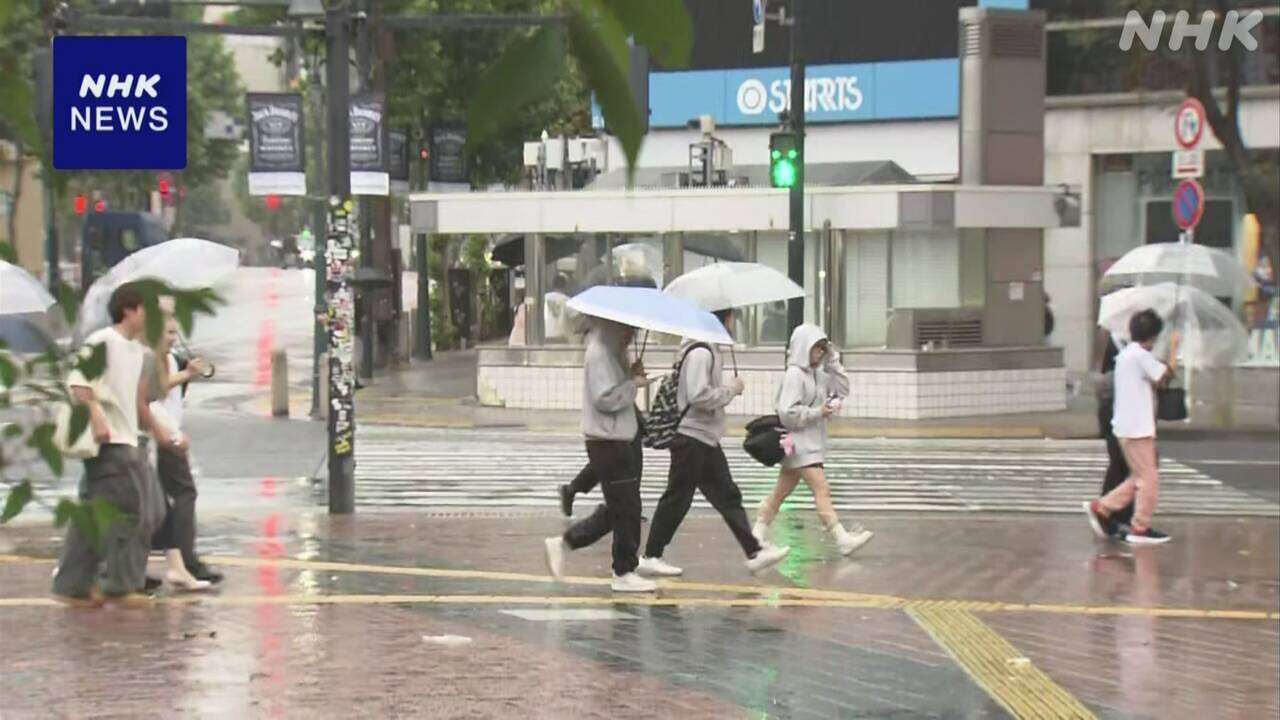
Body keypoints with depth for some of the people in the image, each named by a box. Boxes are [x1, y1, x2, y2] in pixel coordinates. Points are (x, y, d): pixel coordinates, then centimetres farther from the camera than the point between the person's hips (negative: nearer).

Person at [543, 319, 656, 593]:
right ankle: (624, 573, 3)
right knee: (627, 508, -5)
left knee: (617, 509, 14)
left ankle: (563, 543, 20)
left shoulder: (613, 353, 16)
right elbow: (605, 398, -24)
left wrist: (632, 375, 7)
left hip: (619, 441, 10)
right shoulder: (600, 354, -16)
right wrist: (634, 383, -14)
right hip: (608, 444, -10)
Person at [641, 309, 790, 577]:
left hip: (707, 439, 10)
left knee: (727, 496, 9)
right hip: (691, 437, -10)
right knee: (677, 499, -2)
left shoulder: (711, 351, 14)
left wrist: (729, 389, 5)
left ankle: (754, 552, 11)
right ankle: (651, 557, 6)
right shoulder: (700, 353, -18)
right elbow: (699, 396, -26)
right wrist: (731, 389, -15)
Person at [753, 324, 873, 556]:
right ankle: (842, 539, -13)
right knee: (822, 490, -11)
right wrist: (818, 413, -16)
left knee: (781, 492, 13)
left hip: (812, 443, 9)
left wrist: (832, 360, 6)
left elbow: (842, 390, 13)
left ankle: (758, 536, 19)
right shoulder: (795, 375, -14)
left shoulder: (817, 374, 13)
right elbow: (787, 413, -21)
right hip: (799, 443, -9)